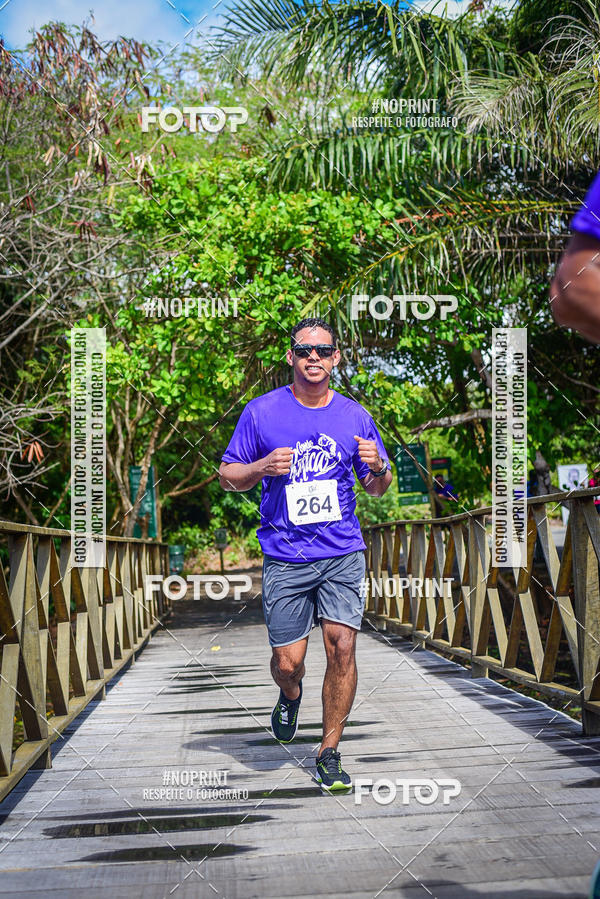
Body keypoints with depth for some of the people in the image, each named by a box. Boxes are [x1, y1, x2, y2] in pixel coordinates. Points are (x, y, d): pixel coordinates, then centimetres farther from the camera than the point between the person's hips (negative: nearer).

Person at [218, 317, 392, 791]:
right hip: (285, 557, -1)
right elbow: (227, 476, 6)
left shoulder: (355, 415, 7)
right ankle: (290, 696, 37)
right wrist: (263, 467, -15)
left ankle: (329, 753, 6)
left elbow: (377, 488, 15)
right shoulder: (261, 412, 1)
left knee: (342, 646, -10)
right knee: (288, 661, -1)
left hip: (343, 554, 1)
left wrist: (378, 467, -9)